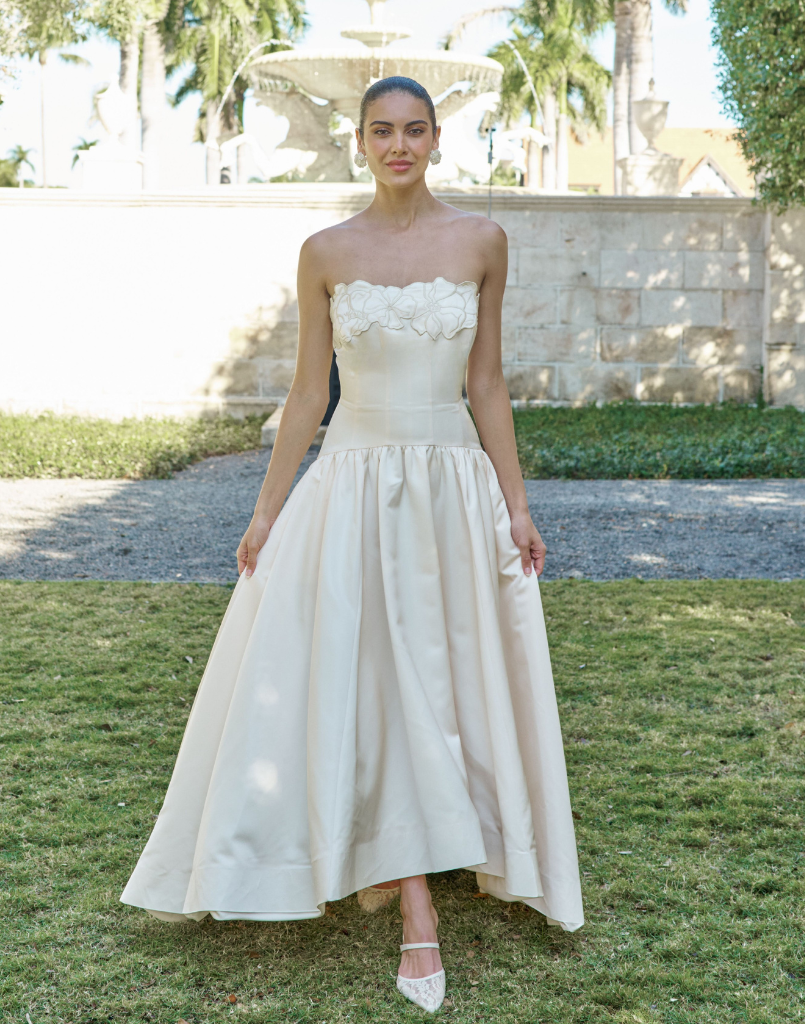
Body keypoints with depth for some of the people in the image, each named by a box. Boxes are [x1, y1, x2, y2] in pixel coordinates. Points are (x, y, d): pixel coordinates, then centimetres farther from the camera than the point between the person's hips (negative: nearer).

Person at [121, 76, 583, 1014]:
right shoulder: (327, 253, 0)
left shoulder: (480, 241, 2)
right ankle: (417, 911, 4)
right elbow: (307, 392, 3)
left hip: (455, 484, 1)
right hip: (355, 484, -1)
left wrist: (516, 504, 2)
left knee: (454, 682, 9)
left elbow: (487, 383, 5)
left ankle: (401, 859, 34)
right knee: (374, 686, -3)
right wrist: (266, 510, 1)